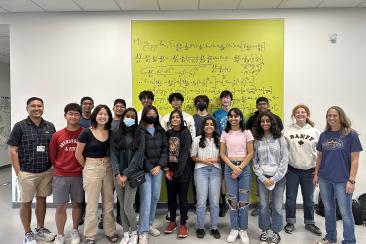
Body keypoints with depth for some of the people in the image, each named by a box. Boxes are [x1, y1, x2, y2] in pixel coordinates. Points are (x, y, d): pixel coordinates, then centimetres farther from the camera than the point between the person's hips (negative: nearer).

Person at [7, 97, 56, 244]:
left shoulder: (50, 126, 4)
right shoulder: (20, 126, -6)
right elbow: (13, 150, -6)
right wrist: (18, 172, -9)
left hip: (46, 172, 3)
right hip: (27, 173, -3)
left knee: (42, 199, 14)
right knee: (26, 202, 8)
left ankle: (40, 229, 31)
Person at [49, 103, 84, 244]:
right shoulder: (57, 135, -2)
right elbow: (52, 156, 8)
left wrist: (82, 168, 3)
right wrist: (60, 169, 10)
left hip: (79, 176, 0)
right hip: (60, 176, 1)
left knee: (77, 204, 12)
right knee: (60, 207, 6)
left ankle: (75, 232, 30)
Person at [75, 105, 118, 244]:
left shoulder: (110, 132, 1)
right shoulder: (87, 132, -12)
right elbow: (78, 154, -5)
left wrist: (108, 164, 4)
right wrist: (87, 167, 5)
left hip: (108, 168, 4)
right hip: (92, 169, -4)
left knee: (109, 202, 13)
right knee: (92, 204, 6)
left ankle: (110, 231, 29)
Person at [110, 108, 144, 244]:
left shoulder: (139, 135, -1)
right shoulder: (115, 134, 5)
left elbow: (138, 156, -7)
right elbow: (113, 155, 0)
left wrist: (126, 175, -13)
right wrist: (117, 174, -11)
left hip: (132, 174, -2)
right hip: (118, 174, 3)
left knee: (128, 207, -4)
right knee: (122, 206, 9)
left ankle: (134, 232, 20)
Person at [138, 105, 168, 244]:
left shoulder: (161, 131, 11)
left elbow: (165, 149, 6)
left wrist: (159, 166, -6)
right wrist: (150, 168, -10)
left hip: (158, 169, 5)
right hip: (144, 170, -5)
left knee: (155, 198, 11)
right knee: (146, 199, -7)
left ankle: (149, 224, 29)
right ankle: (143, 232, 3)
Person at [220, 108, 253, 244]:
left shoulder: (246, 132, 2)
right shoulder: (225, 134, 6)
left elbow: (250, 153, -1)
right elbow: (222, 153, 2)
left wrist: (240, 168, -10)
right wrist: (233, 167, -10)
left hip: (244, 167, -1)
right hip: (229, 168, 1)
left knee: (244, 200, 1)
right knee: (232, 200, 4)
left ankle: (243, 230, 16)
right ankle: (234, 229, 18)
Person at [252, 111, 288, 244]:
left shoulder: (280, 138, -1)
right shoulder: (257, 140, 4)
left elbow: (284, 160, -4)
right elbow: (255, 161, 4)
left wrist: (274, 178, -9)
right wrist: (263, 178, -6)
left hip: (278, 177, -1)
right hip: (262, 177, 1)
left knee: (277, 207, 6)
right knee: (263, 206, 7)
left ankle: (276, 233, 24)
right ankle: (264, 232, 25)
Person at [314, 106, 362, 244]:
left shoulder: (351, 135, -7)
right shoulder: (324, 135, 5)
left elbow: (355, 160, -9)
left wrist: (351, 180, -12)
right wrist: (316, 174, 9)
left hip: (342, 180, -4)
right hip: (324, 179, 4)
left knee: (345, 213, 5)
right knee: (328, 210, 16)